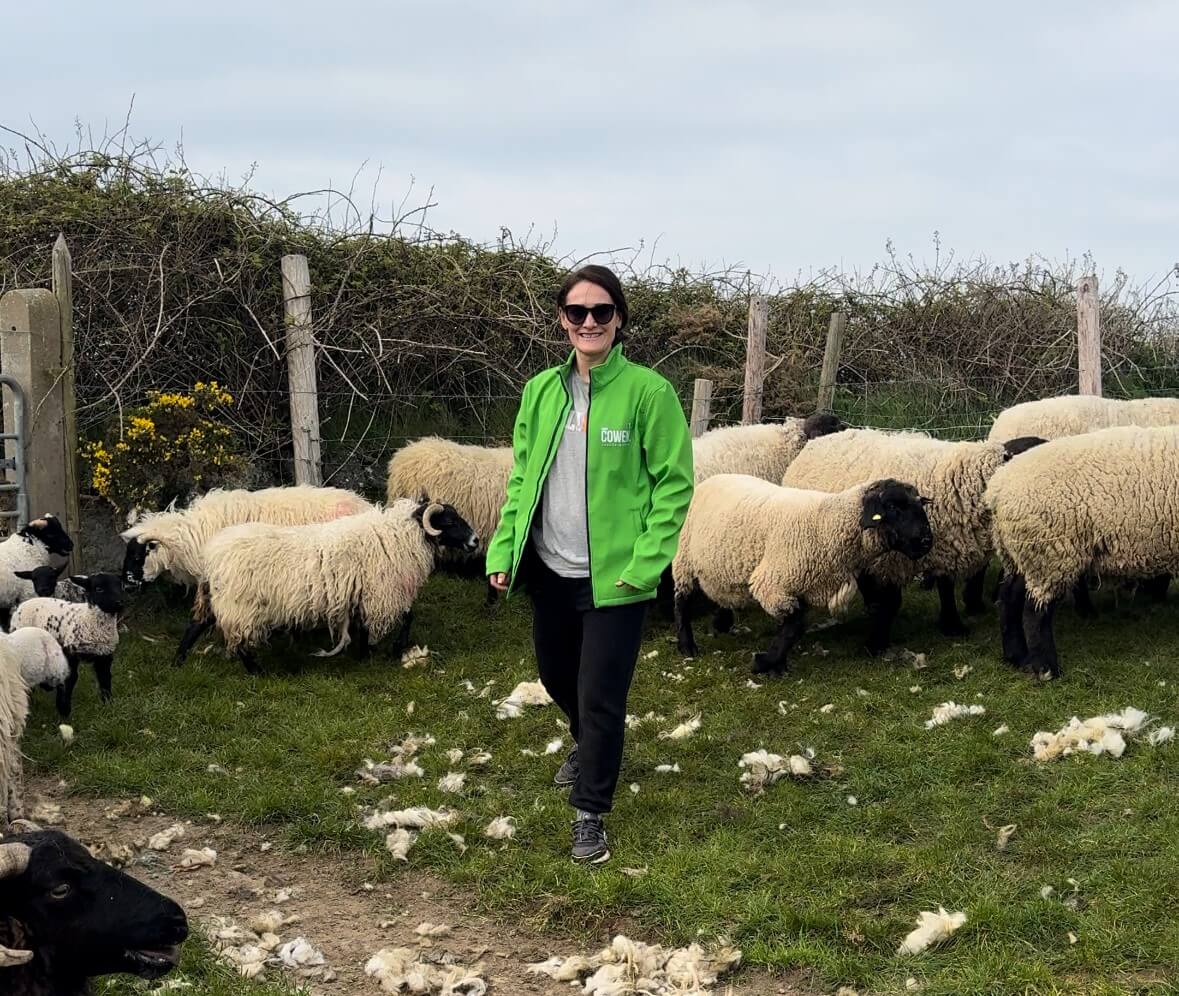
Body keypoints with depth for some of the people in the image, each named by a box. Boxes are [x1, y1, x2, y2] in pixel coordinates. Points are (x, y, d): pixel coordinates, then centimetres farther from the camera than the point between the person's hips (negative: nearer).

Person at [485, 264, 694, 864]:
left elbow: (674, 482, -10)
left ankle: (589, 814, 16)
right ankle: (588, 745, 52)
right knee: (557, 677, 22)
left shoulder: (648, 391, -12)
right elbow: (521, 476, 10)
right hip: (549, 570, 5)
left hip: (614, 577, -5)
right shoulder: (541, 391, 3)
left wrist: (646, 563, -16)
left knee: (600, 697, -2)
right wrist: (504, 550, 1)